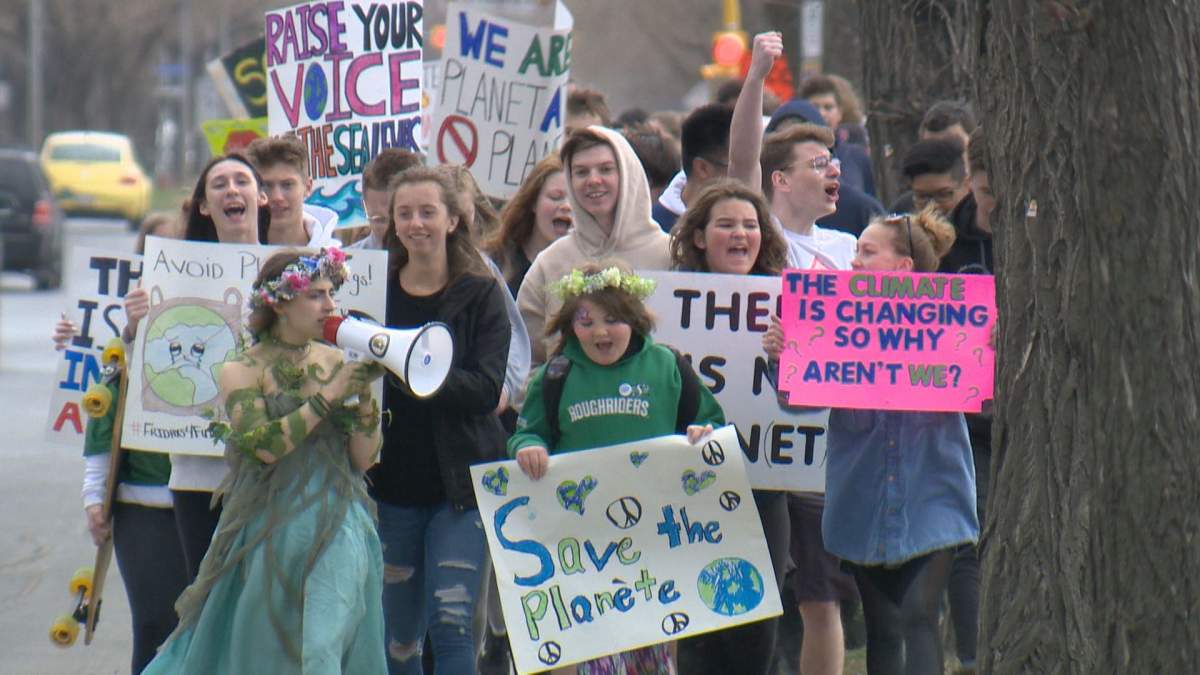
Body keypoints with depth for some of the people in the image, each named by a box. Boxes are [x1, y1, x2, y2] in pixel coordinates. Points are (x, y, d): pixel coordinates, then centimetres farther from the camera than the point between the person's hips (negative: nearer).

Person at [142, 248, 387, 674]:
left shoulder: (334, 362, 8)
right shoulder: (242, 372, 0)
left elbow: (364, 458, 6)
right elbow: (260, 445, -17)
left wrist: (364, 395, -8)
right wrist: (329, 396, -16)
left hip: (336, 527, 2)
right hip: (269, 527, -1)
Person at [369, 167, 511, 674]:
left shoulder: (480, 294, -1)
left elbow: (486, 389, -13)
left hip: (460, 481, -3)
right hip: (392, 480, 3)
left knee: (451, 626, -12)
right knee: (398, 631, 8)